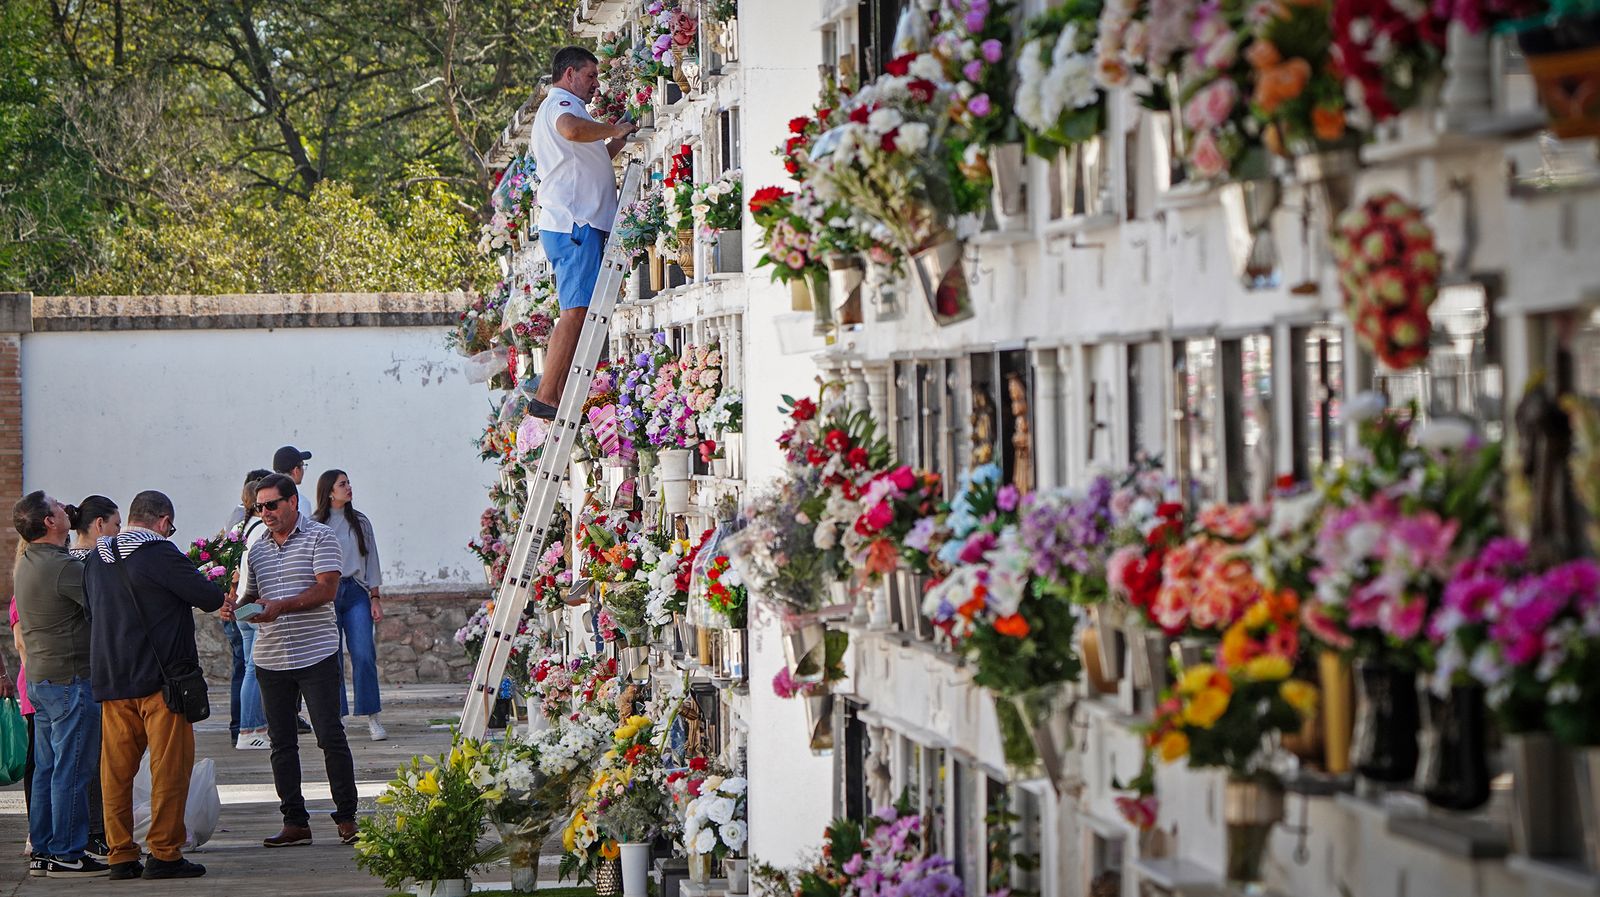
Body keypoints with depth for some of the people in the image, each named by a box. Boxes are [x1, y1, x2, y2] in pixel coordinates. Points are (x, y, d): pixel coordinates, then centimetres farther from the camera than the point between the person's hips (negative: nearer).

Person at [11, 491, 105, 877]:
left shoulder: (27, 563, 11)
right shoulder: (63, 566, -19)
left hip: (39, 677, 9)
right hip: (70, 678, -9)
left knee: (47, 769, 13)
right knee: (71, 770, -4)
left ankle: (43, 850, 17)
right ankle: (67, 855, -2)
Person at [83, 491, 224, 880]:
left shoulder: (96, 560, 10)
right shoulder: (161, 554, -12)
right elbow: (211, 599, -9)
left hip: (109, 679, 6)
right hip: (160, 675, -6)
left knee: (117, 768, 9)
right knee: (170, 765, 0)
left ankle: (121, 855, 10)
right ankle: (164, 854, -2)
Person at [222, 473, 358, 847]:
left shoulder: (319, 537, -3)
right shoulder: (258, 549, 15)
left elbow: (326, 590, -13)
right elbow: (251, 595, 21)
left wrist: (280, 607, -23)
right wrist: (234, 608, -3)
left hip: (316, 655, -6)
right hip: (270, 658, 6)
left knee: (331, 737, -4)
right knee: (281, 743, 5)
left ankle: (347, 819, 3)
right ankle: (295, 822, 10)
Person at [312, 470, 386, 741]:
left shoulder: (360, 522, 11)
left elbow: (371, 560, 13)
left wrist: (375, 598, 7)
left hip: (355, 592, 2)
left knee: (364, 655, -8)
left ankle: (372, 718, -5)